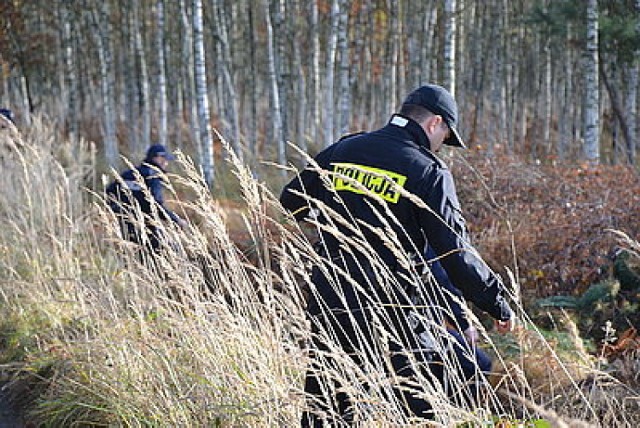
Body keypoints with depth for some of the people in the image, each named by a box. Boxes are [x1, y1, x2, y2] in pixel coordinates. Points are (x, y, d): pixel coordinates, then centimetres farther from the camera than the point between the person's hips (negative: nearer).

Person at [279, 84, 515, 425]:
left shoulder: (342, 150, 9)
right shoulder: (428, 172, -7)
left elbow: (292, 199, 21)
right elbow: (455, 253, -10)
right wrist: (498, 303, 1)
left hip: (326, 305, 5)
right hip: (386, 311, -5)